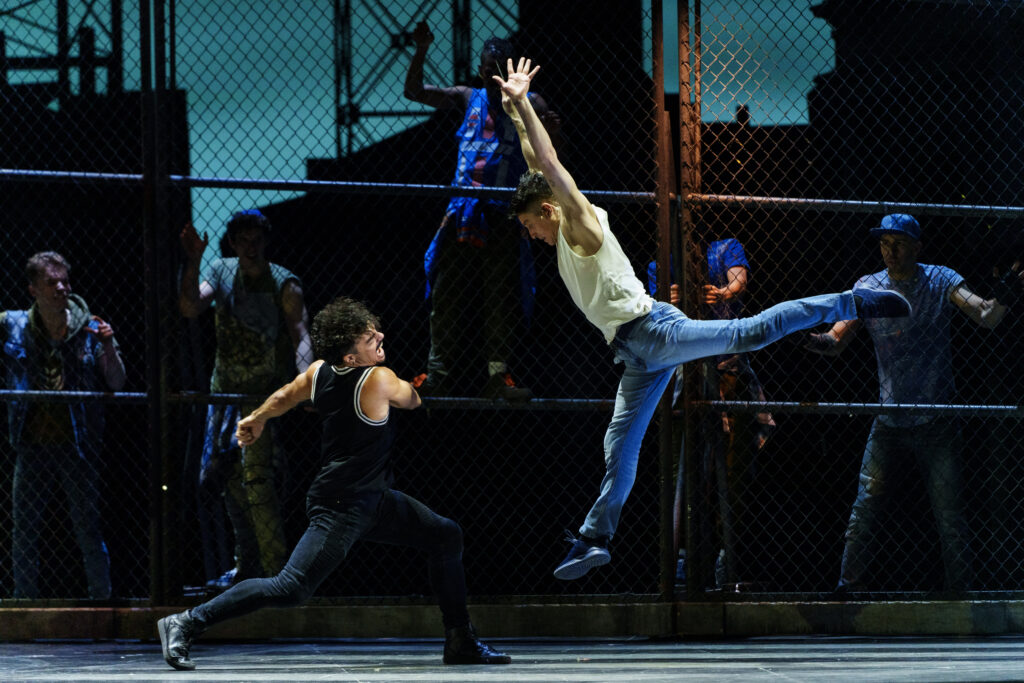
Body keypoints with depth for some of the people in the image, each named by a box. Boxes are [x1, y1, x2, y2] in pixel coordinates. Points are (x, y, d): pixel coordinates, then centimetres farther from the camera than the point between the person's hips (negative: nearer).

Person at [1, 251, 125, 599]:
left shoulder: (90, 329, 0)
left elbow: (117, 385, -1)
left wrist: (108, 346, -17)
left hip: (76, 448, -2)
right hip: (32, 448, 2)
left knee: (88, 531, 1)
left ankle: (102, 600, 12)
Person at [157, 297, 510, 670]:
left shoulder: (318, 372, 1)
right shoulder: (379, 380, -21)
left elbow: (283, 397, 21)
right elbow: (412, 400, 0)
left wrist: (256, 419, 41)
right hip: (340, 508, -10)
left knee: (446, 537, 13)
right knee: (291, 588, -13)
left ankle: (460, 642, 21)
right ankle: (185, 624, -9)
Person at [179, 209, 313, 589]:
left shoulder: (284, 284, -10)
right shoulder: (222, 272, 4)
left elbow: (300, 336, -19)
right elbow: (189, 307, -9)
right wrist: (192, 262, -20)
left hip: (266, 393, -6)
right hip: (224, 389, 6)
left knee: (256, 480, -17)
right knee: (229, 479, 12)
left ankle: (277, 572, -13)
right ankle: (247, 565, 27)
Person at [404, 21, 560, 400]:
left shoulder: (526, 104, 7)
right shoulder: (469, 99, 13)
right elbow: (414, 91, 10)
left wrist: (550, 126, -28)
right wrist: (421, 52, -4)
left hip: (502, 216, -3)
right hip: (461, 214, 3)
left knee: (501, 300, -4)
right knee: (447, 297, 1)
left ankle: (498, 377, -4)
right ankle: (440, 375, 3)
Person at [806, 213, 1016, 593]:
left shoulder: (940, 282, -2)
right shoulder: (868, 288, 4)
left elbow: (985, 317, -15)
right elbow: (837, 340, 0)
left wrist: (1002, 299, -38)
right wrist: (809, 339, -23)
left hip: (936, 422, -2)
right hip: (888, 422, 2)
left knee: (949, 515, -1)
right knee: (865, 508, -1)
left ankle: (960, 591, 10)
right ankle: (848, 588, 8)